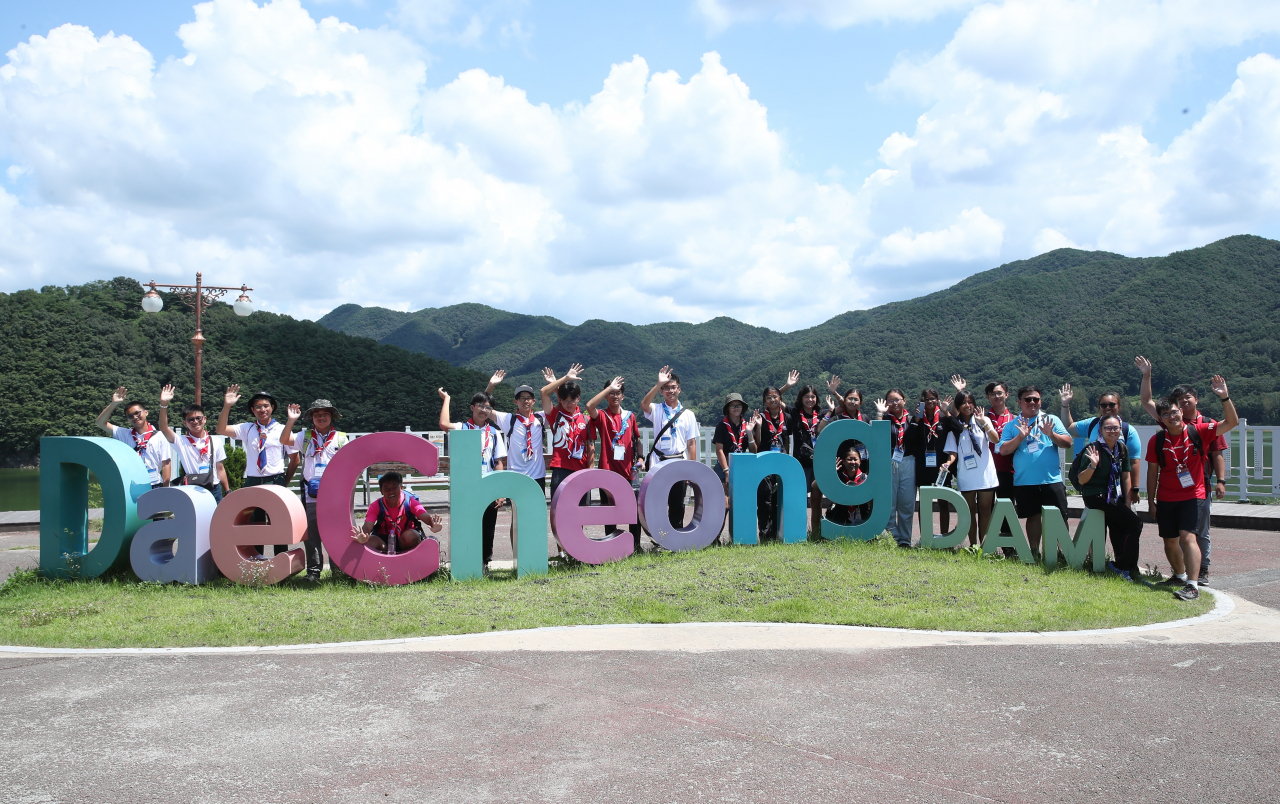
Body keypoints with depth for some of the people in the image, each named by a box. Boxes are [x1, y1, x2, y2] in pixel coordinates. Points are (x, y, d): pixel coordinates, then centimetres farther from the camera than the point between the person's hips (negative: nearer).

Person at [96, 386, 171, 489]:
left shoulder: (159, 437, 0)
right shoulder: (125, 434, 10)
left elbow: (165, 464, -3)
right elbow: (101, 422, 8)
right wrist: (113, 403, -3)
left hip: (154, 487, -3)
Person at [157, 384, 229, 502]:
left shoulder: (215, 441, 8)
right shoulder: (181, 442, 2)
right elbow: (163, 428, -15)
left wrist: (228, 492, 12)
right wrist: (164, 404, -26)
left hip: (214, 490, 2)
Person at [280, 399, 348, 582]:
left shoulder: (341, 438, 9)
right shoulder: (305, 436, 9)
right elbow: (284, 440, -6)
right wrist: (291, 420, -16)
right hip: (311, 495, 1)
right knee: (312, 533, 3)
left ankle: (338, 569, 12)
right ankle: (313, 570, 9)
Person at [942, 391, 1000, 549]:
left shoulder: (983, 420, 5)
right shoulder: (955, 426, 5)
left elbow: (996, 440, -10)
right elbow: (953, 452, 2)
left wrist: (983, 423, -22)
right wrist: (949, 462, -19)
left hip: (986, 475, 0)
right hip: (966, 476, 0)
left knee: (985, 511, 1)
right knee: (970, 512, 6)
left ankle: (984, 545, 5)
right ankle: (973, 545, 10)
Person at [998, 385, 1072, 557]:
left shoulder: (1051, 420, 7)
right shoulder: (1012, 425, 8)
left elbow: (1067, 442, -1)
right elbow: (1003, 449, -2)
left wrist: (1052, 435, -18)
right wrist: (1020, 437, -15)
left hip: (1052, 479, -1)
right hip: (1024, 481, 1)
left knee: (1060, 517, 0)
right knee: (1033, 516, 10)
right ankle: (1034, 551, 21)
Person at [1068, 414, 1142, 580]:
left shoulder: (1122, 449, 4)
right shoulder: (1093, 449, -15)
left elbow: (1126, 477, 10)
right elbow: (1081, 480, -14)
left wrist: (1127, 503, 5)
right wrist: (1093, 465, -31)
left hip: (1115, 496, 6)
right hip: (1096, 497, -6)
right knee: (1135, 524, -14)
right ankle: (1121, 566, -2)